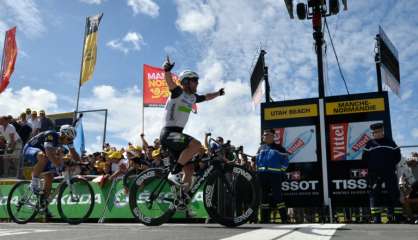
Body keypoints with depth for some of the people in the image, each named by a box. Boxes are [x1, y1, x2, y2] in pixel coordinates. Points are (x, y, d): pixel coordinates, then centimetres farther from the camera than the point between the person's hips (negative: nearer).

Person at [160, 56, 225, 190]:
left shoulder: (192, 97, 17)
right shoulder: (178, 92, -7)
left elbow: (206, 97, 37)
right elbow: (170, 82, -29)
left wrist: (218, 93, 48)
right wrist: (167, 70, -48)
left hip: (178, 134, 9)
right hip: (169, 133, -9)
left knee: (189, 170, 4)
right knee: (196, 145, -30)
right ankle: (174, 173, -19)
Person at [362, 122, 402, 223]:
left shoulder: (390, 142, 8)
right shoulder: (369, 144, 7)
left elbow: (397, 155, 10)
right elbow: (364, 158, 7)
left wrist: (391, 165, 3)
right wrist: (371, 167, 0)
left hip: (390, 173, 0)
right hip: (374, 174, 0)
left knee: (394, 194, 1)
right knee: (374, 194, -1)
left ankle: (397, 215, 8)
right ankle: (376, 216, 3)